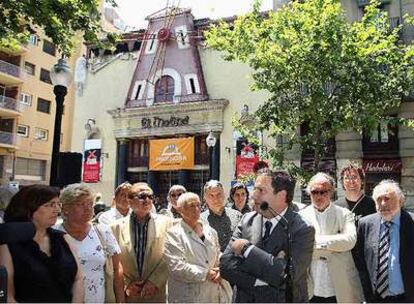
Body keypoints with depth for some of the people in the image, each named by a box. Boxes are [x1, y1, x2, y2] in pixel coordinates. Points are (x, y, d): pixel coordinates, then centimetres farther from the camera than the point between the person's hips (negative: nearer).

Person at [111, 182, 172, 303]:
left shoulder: (166, 222, -3)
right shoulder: (117, 226, 0)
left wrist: (155, 282, -11)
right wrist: (126, 284, -7)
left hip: (156, 293, 0)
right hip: (127, 294, 1)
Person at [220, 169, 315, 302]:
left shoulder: (303, 230, -16)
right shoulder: (247, 220, -6)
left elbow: (287, 274, -27)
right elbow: (225, 264, -10)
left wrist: (247, 249, -21)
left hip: (282, 299, -3)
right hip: (244, 298, 3)